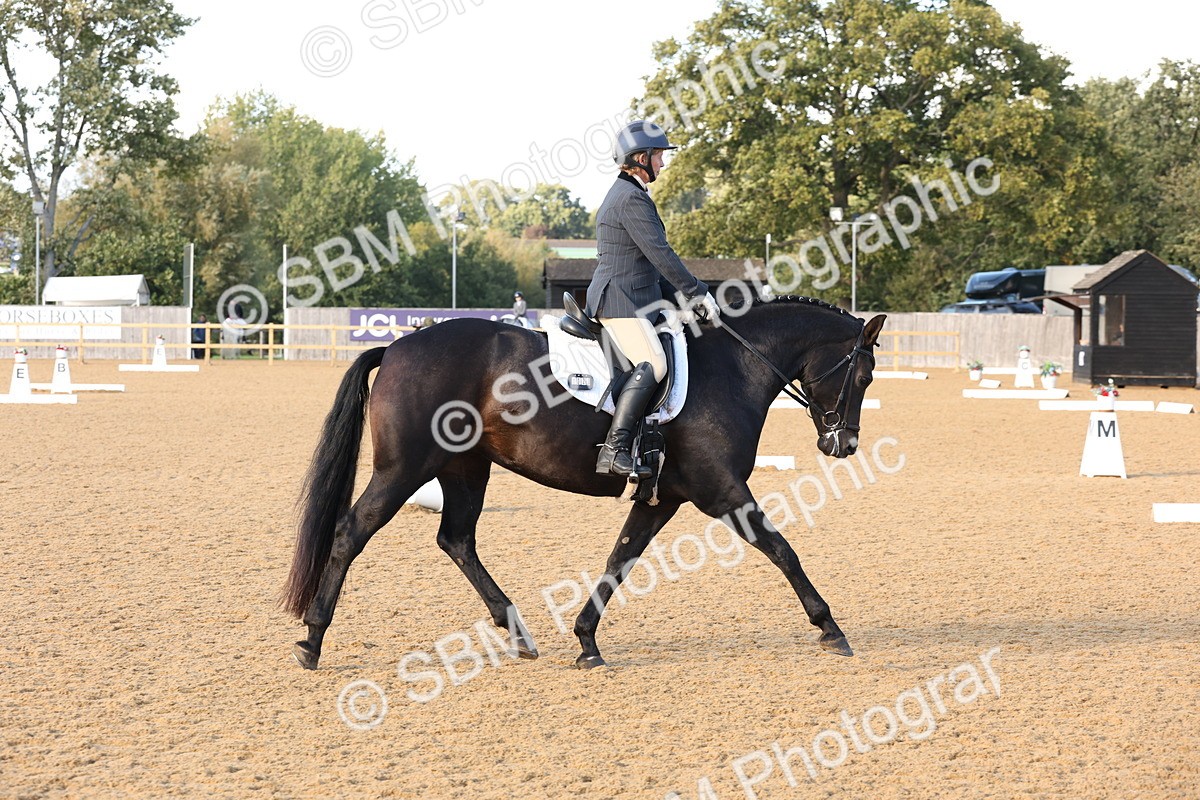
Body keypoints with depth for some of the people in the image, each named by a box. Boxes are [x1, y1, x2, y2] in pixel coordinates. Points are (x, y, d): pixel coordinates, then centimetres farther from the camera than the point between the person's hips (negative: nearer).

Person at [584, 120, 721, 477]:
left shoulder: (623, 193, 21)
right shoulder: (632, 199, -14)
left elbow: (650, 257, 25)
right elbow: (660, 253, -19)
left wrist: (689, 291, 21)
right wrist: (697, 293, -14)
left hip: (627, 297, 11)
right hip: (620, 300, -11)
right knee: (652, 365, -25)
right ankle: (614, 449, -33)